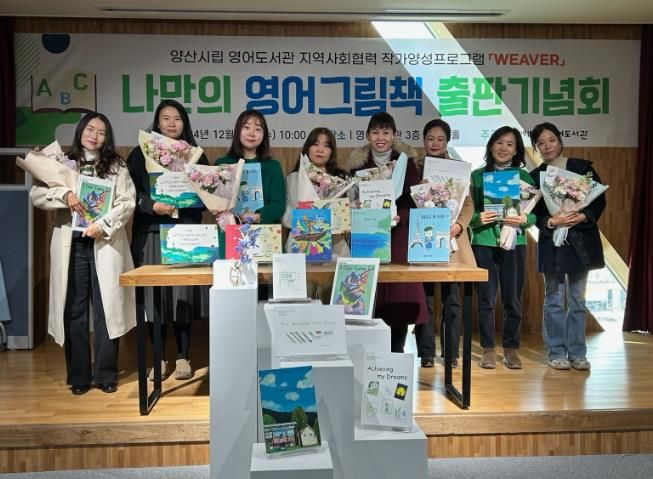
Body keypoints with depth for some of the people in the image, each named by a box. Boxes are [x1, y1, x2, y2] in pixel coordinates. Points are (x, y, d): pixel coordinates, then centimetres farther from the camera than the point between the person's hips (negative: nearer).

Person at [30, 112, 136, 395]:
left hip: (105, 243, -1)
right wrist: (63, 195, -14)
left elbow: (128, 202, -1)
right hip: (71, 244, 2)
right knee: (74, 310, 4)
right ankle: (78, 376, 14)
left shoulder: (117, 166, 9)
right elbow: (36, 195, 4)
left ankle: (105, 374, 9)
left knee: (106, 308, -1)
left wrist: (103, 225, -14)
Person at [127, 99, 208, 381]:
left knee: (183, 294, -1)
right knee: (155, 295, 0)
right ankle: (160, 358, 12)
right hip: (151, 232, 0)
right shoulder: (140, 154, 8)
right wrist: (152, 206, -17)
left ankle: (183, 357, 11)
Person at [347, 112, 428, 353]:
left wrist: (399, 217, -17)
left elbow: (414, 199, 0)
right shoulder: (359, 163, 9)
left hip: (399, 234, 0)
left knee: (401, 294, -6)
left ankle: (397, 351, 7)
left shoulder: (406, 162, 5)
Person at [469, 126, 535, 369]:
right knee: (486, 298, 3)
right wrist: (479, 218, -19)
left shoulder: (524, 176, 8)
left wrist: (524, 219, -17)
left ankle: (511, 348, 20)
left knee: (513, 299, 5)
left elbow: (536, 212, 4)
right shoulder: (477, 175, 4)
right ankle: (488, 349, 15)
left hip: (515, 242, 1)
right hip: (484, 242, -1)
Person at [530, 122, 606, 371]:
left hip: (581, 240, 1)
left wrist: (583, 216, -15)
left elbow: (600, 200, 2)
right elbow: (532, 213, 0)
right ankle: (556, 353, 14)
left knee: (577, 300, 7)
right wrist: (551, 222, -18)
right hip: (552, 242, 0)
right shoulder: (534, 176, 3)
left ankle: (577, 353, 17)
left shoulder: (583, 167, 3)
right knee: (554, 301, 4)